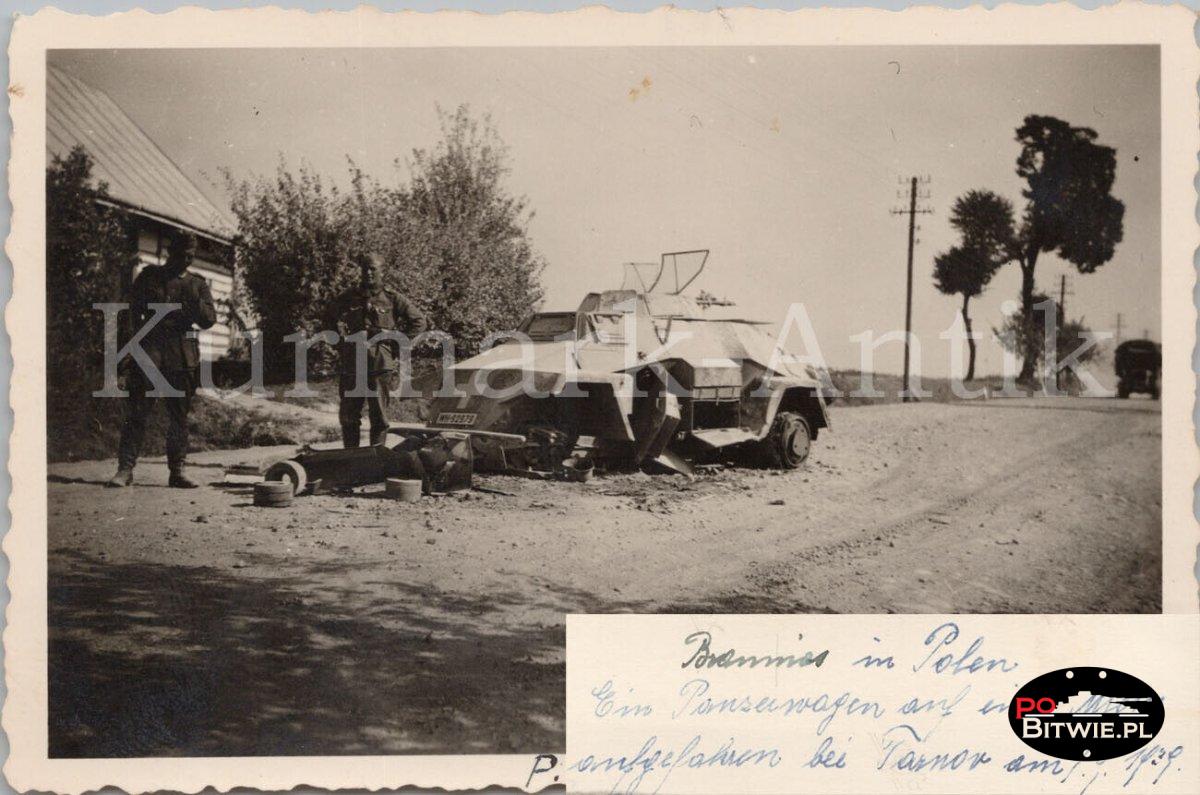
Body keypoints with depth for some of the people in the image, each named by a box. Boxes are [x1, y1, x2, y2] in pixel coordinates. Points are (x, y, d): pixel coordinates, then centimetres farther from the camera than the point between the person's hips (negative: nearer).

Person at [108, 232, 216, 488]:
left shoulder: (198, 285, 16)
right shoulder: (150, 276, 12)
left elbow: (209, 320, 4)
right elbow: (134, 308, 11)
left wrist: (194, 301, -12)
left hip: (183, 357, 2)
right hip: (150, 351, -2)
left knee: (179, 415, 5)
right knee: (137, 412, -7)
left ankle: (177, 470, 10)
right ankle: (125, 468, -7)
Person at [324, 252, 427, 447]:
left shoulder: (391, 298, 2)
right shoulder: (349, 297, 9)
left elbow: (418, 321, 6)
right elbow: (330, 318, 26)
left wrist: (398, 344, 2)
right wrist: (341, 341, 14)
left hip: (380, 366, -3)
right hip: (351, 364, 3)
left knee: (379, 416, 2)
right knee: (348, 415, 6)